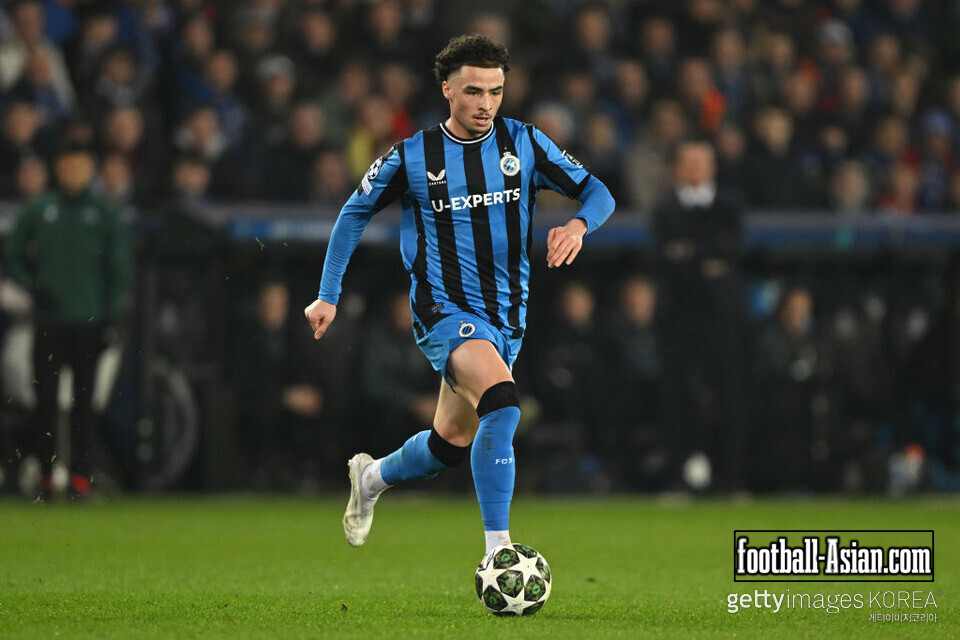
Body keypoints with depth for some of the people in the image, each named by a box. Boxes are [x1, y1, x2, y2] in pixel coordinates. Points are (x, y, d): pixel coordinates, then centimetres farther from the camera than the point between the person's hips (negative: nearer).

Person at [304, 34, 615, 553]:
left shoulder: (523, 143, 1)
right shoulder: (413, 157, -4)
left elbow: (595, 192, 4)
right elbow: (356, 212, 9)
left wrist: (578, 224, -20)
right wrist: (328, 295, 7)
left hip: (506, 316, 5)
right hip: (445, 311, -5)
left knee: (451, 444, 15)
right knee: (501, 402, -31)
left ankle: (371, 477, 47)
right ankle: (497, 552, -31)